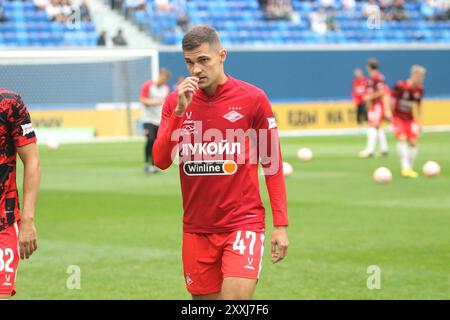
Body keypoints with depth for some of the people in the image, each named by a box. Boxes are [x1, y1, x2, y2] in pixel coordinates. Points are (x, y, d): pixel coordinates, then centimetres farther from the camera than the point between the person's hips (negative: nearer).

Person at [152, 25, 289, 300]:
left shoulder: (253, 99, -3)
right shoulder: (176, 102, 5)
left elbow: (273, 164, 1)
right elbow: (161, 161, -5)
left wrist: (281, 225, -3)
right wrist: (180, 111, -16)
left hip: (244, 223, -3)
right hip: (196, 228, 3)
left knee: (235, 299, -17)